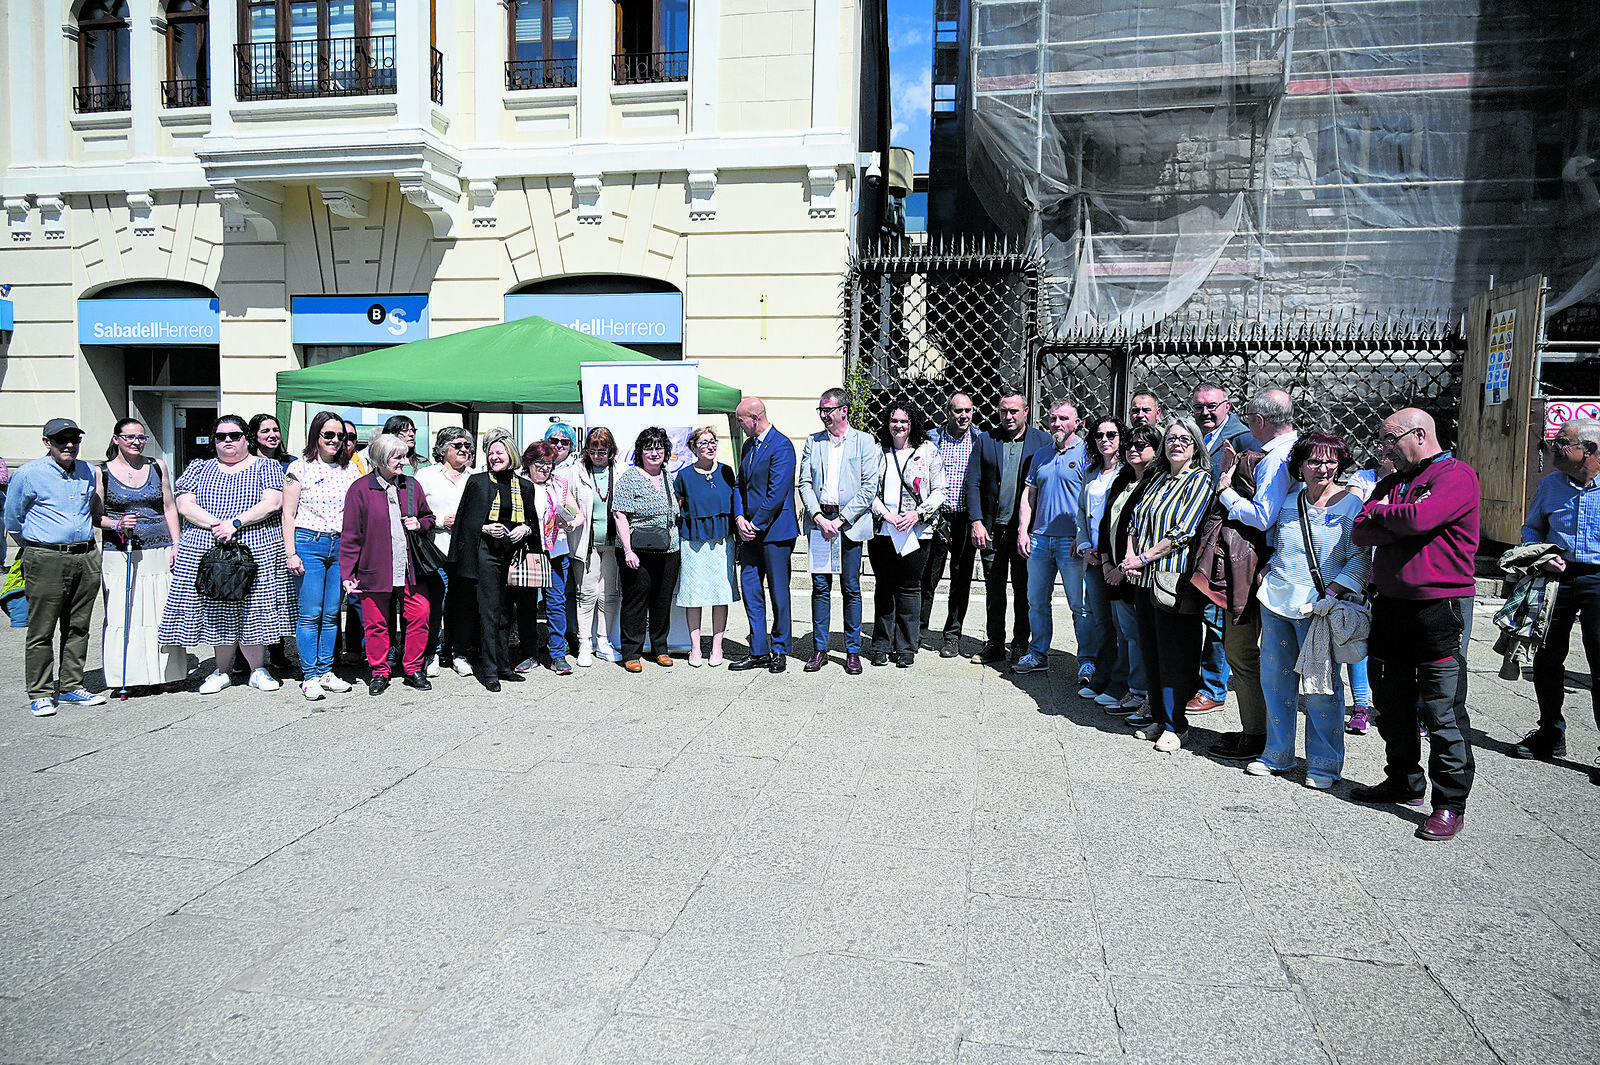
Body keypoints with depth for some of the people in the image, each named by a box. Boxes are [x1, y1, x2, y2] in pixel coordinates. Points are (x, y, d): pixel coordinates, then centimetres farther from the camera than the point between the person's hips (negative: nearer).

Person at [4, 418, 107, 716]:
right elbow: (12, 520, 6)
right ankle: (40, 694, 6)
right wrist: (33, 548, 14)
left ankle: (71, 687, 19)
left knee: (77, 628, 10)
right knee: (41, 632, -1)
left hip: (87, 558, 5)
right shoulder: (28, 474, -3)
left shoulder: (88, 472, 11)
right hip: (46, 561, -4)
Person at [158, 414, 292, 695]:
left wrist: (235, 522, -17)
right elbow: (184, 505, 4)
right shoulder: (199, 468, 16)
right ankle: (222, 671, 16)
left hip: (256, 551, -2)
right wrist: (215, 524, -13)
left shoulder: (266, 467, 8)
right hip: (204, 552, 2)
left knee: (252, 608, -2)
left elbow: (272, 503, -6)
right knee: (217, 611, 3)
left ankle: (258, 670, 11)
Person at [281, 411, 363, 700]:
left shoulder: (350, 470, 12)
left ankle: (326, 671, 14)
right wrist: (291, 554, -8)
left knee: (331, 614, 6)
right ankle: (310, 676, 5)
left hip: (341, 546, 4)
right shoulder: (300, 468, 1)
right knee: (310, 614, -3)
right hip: (308, 543, -4)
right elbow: (288, 515, -1)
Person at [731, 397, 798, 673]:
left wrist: (755, 524, -14)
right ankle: (758, 652, 15)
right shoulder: (748, 445, 15)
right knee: (750, 589, 8)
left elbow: (777, 494, -17)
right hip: (750, 530, 8)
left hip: (774, 530, -8)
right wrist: (740, 518, 1)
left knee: (778, 593, 2)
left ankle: (779, 651, 15)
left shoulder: (781, 446, -13)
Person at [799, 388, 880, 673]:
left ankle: (853, 651, 10)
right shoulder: (813, 442, 12)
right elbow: (805, 483, 7)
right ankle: (819, 649, 12)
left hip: (849, 522, -3)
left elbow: (869, 487, -5)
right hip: (819, 520, 3)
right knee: (820, 586, 4)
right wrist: (819, 517, -8)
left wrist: (840, 519, -12)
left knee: (851, 588, 1)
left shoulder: (865, 442, 2)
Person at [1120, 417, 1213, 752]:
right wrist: (1130, 557, -3)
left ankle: (1176, 726, 8)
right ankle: (1158, 718, 22)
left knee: (1174, 654, -2)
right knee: (1151, 650, 11)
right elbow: (1136, 521, 14)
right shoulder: (1157, 478, 16)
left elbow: (1183, 531, -13)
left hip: (1174, 579, -7)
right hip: (1144, 578, 7)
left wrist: (1144, 558, -13)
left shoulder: (1199, 480, -4)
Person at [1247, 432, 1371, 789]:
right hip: (1277, 601, 5)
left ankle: (1324, 764, 14)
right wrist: (1267, 572, 9)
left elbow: (1360, 560, -5)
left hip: (1319, 610, -5)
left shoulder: (1351, 505, -3)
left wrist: (1331, 592, -16)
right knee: (1275, 679, 10)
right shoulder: (1287, 501, 10)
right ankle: (1277, 755, 25)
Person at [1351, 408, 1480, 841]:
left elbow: (1418, 518, -22)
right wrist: (1398, 525, -12)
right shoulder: (1393, 482, 17)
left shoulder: (1457, 476, -6)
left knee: (1442, 709, -5)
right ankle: (1405, 782, 29)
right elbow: (1360, 533, 6)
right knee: (1393, 702, 14)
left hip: (1440, 606, -8)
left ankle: (1450, 804, 2)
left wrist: (1378, 512, -3)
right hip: (1391, 604, 8)